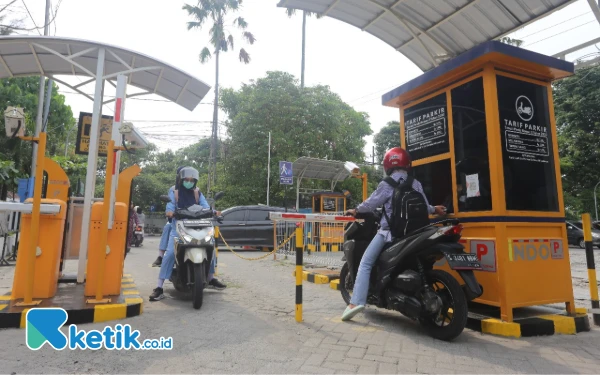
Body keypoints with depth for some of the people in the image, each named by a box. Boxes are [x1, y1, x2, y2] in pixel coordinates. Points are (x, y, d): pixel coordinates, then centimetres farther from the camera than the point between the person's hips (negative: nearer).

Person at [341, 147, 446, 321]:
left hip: (389, 230, -6)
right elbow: (424, 207, 14)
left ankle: (357, 301, -16)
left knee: (365, 264, -4)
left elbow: (372, 203, -4)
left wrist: (356, 210, 13)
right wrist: (434, 209, 37)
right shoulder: (416, 184, 10)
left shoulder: (387, 184, -6)